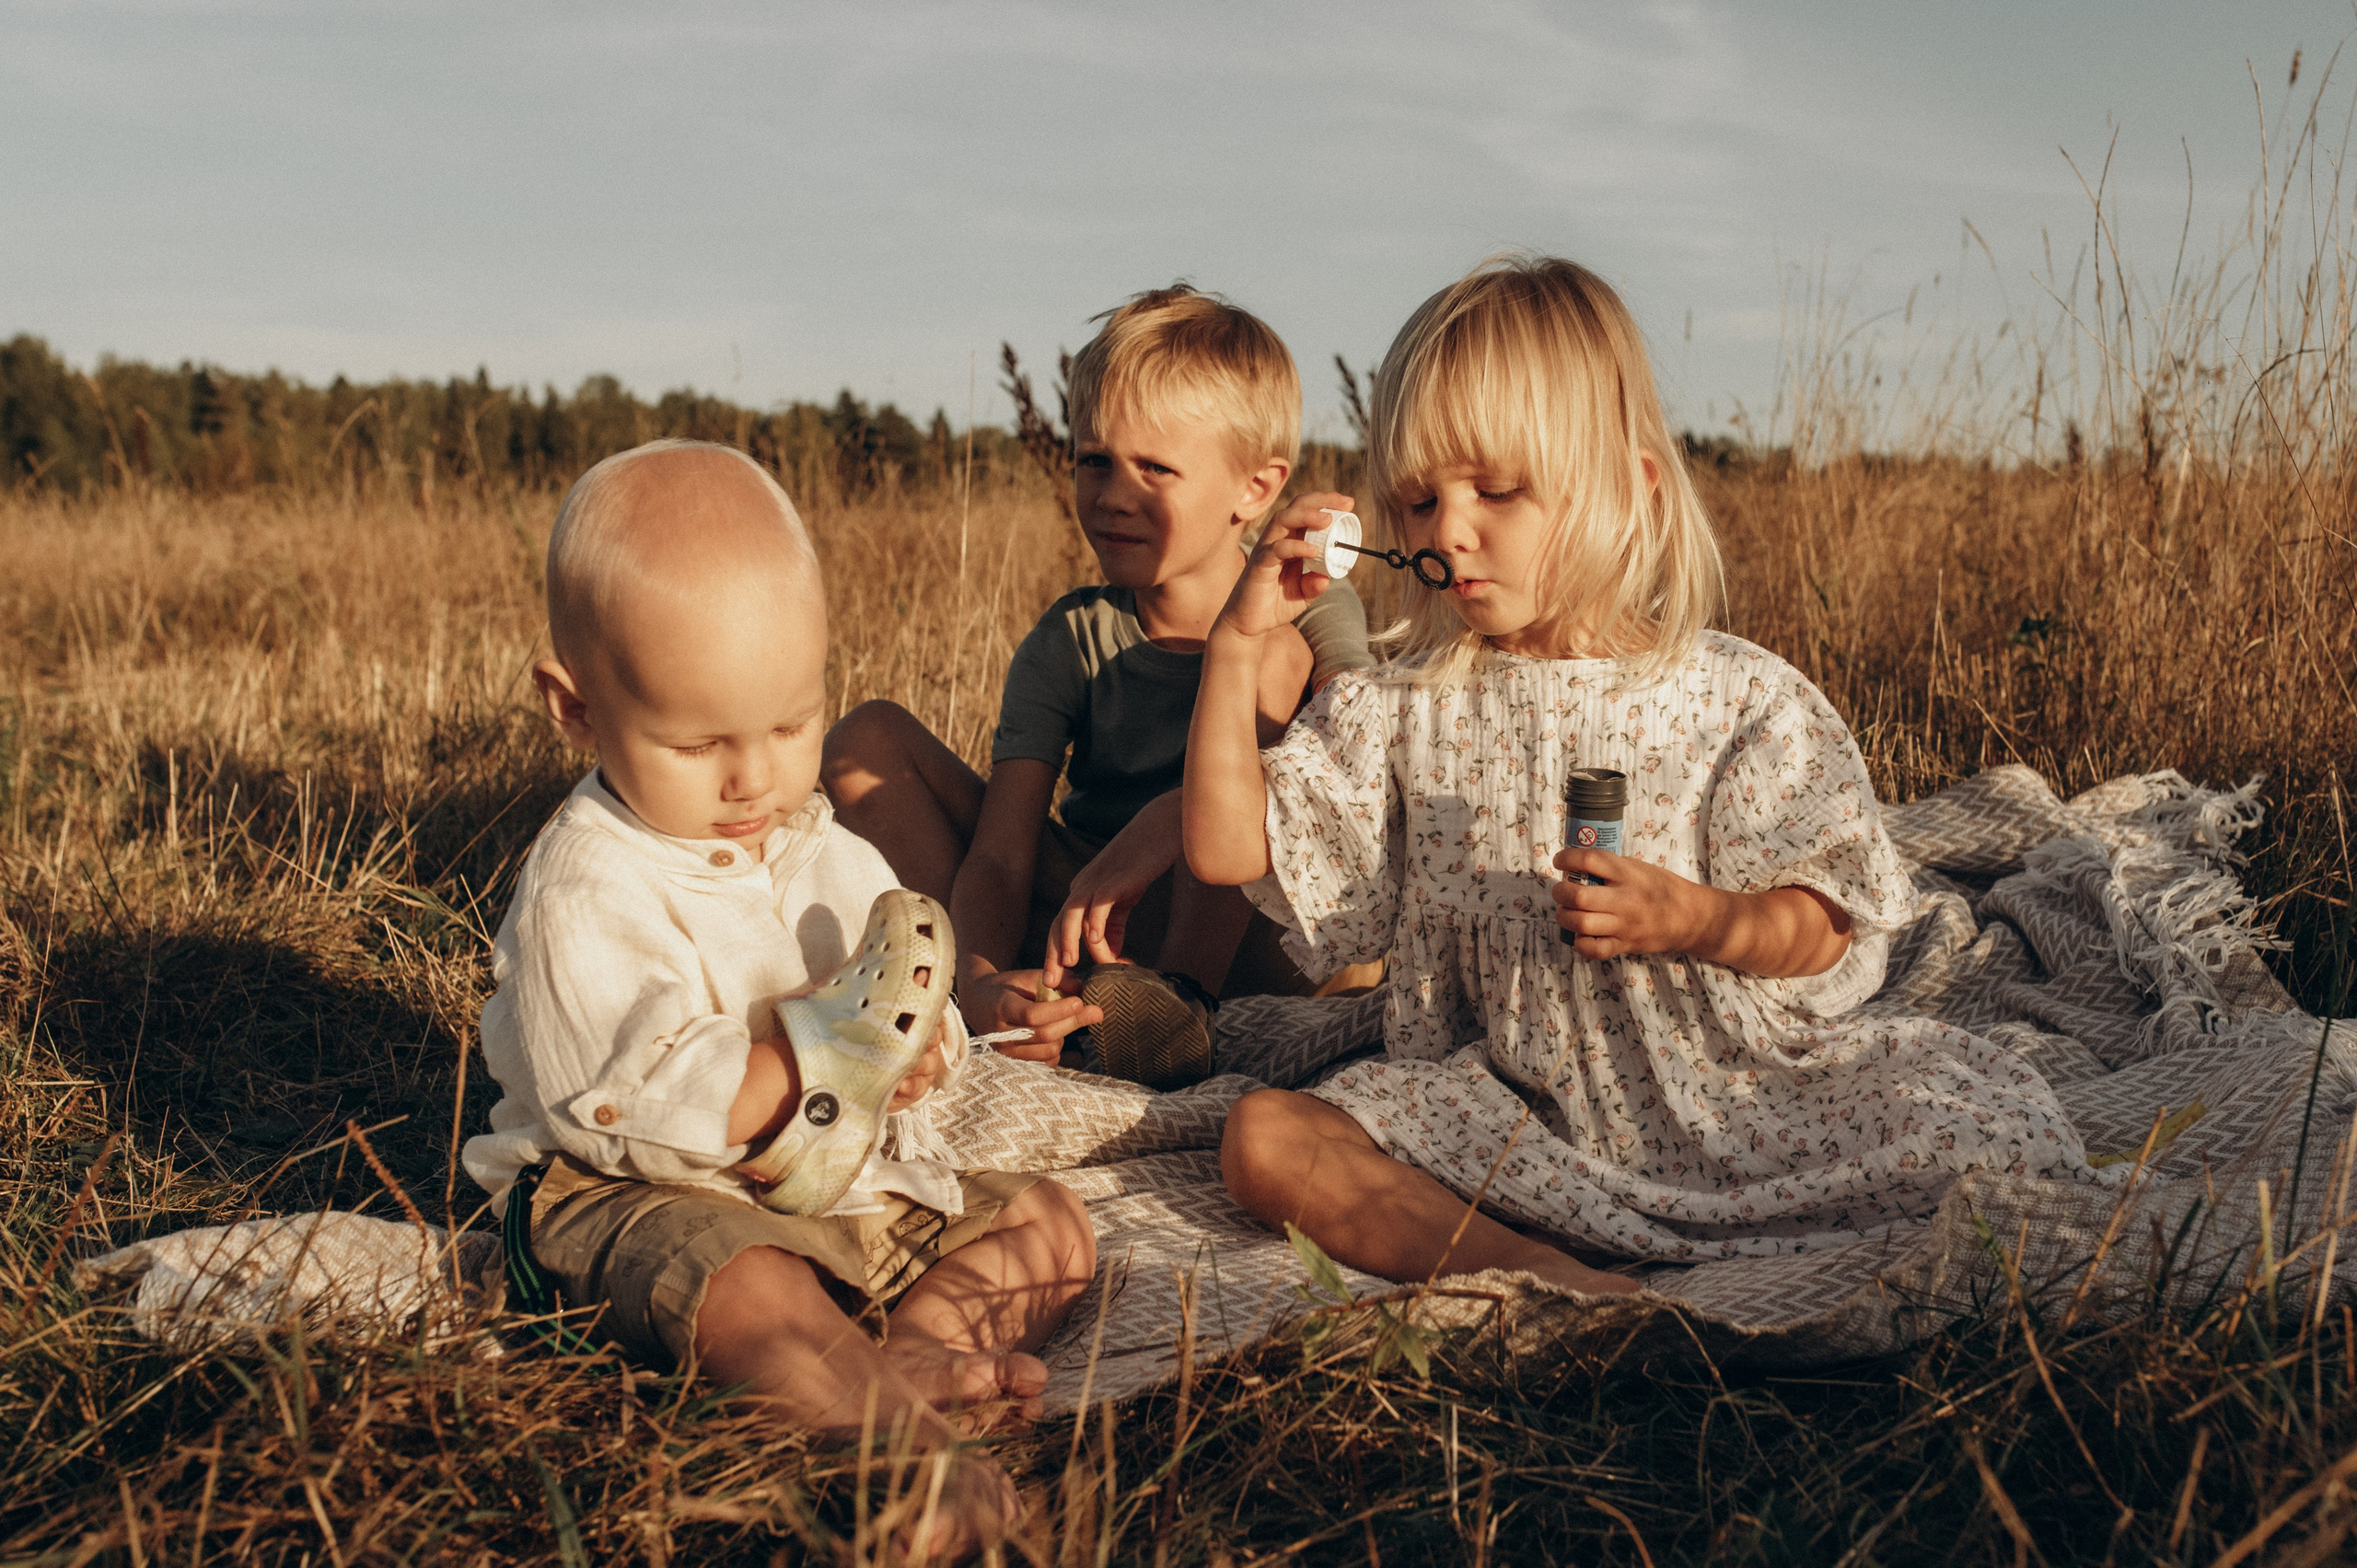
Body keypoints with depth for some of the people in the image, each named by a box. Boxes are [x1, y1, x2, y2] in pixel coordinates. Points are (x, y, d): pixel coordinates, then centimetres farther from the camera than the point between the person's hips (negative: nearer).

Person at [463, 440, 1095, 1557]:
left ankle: (904, 1343, -25)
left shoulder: (826, 856, 7)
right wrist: (818, 1052, -27)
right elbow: (629, 1109, -24)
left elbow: (907, 997, 12)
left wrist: (913, 1041, -14)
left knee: (1050, 1227, 0)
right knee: (746, 1294, -39)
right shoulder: (584, 898, -17)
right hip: (652, 1199, -8)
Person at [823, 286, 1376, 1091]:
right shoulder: (1069, 643, -3)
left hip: (1248, 945, -3)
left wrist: (1173, 818, -40)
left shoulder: (1310, 612, -6)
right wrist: (981, 985, -36)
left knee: (1273, 656, -22)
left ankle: (1178, 997, -30)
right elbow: (997, 854, -14)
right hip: (1093, 924, 3)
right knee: (869, 738, -8)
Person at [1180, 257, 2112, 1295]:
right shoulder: (1402, 708, 2)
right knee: (1265, 1137, -22)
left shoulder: (1738, 696, -5)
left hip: (1731, 1086, -1)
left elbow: (1829, 928, -5)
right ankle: (1545, 1275, -32)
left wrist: (1694, 919, -26)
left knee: (1983, 1131, -22)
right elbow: (1228, 847, -2)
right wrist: (1238, 644, -9)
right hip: (1509, 1111, 2)